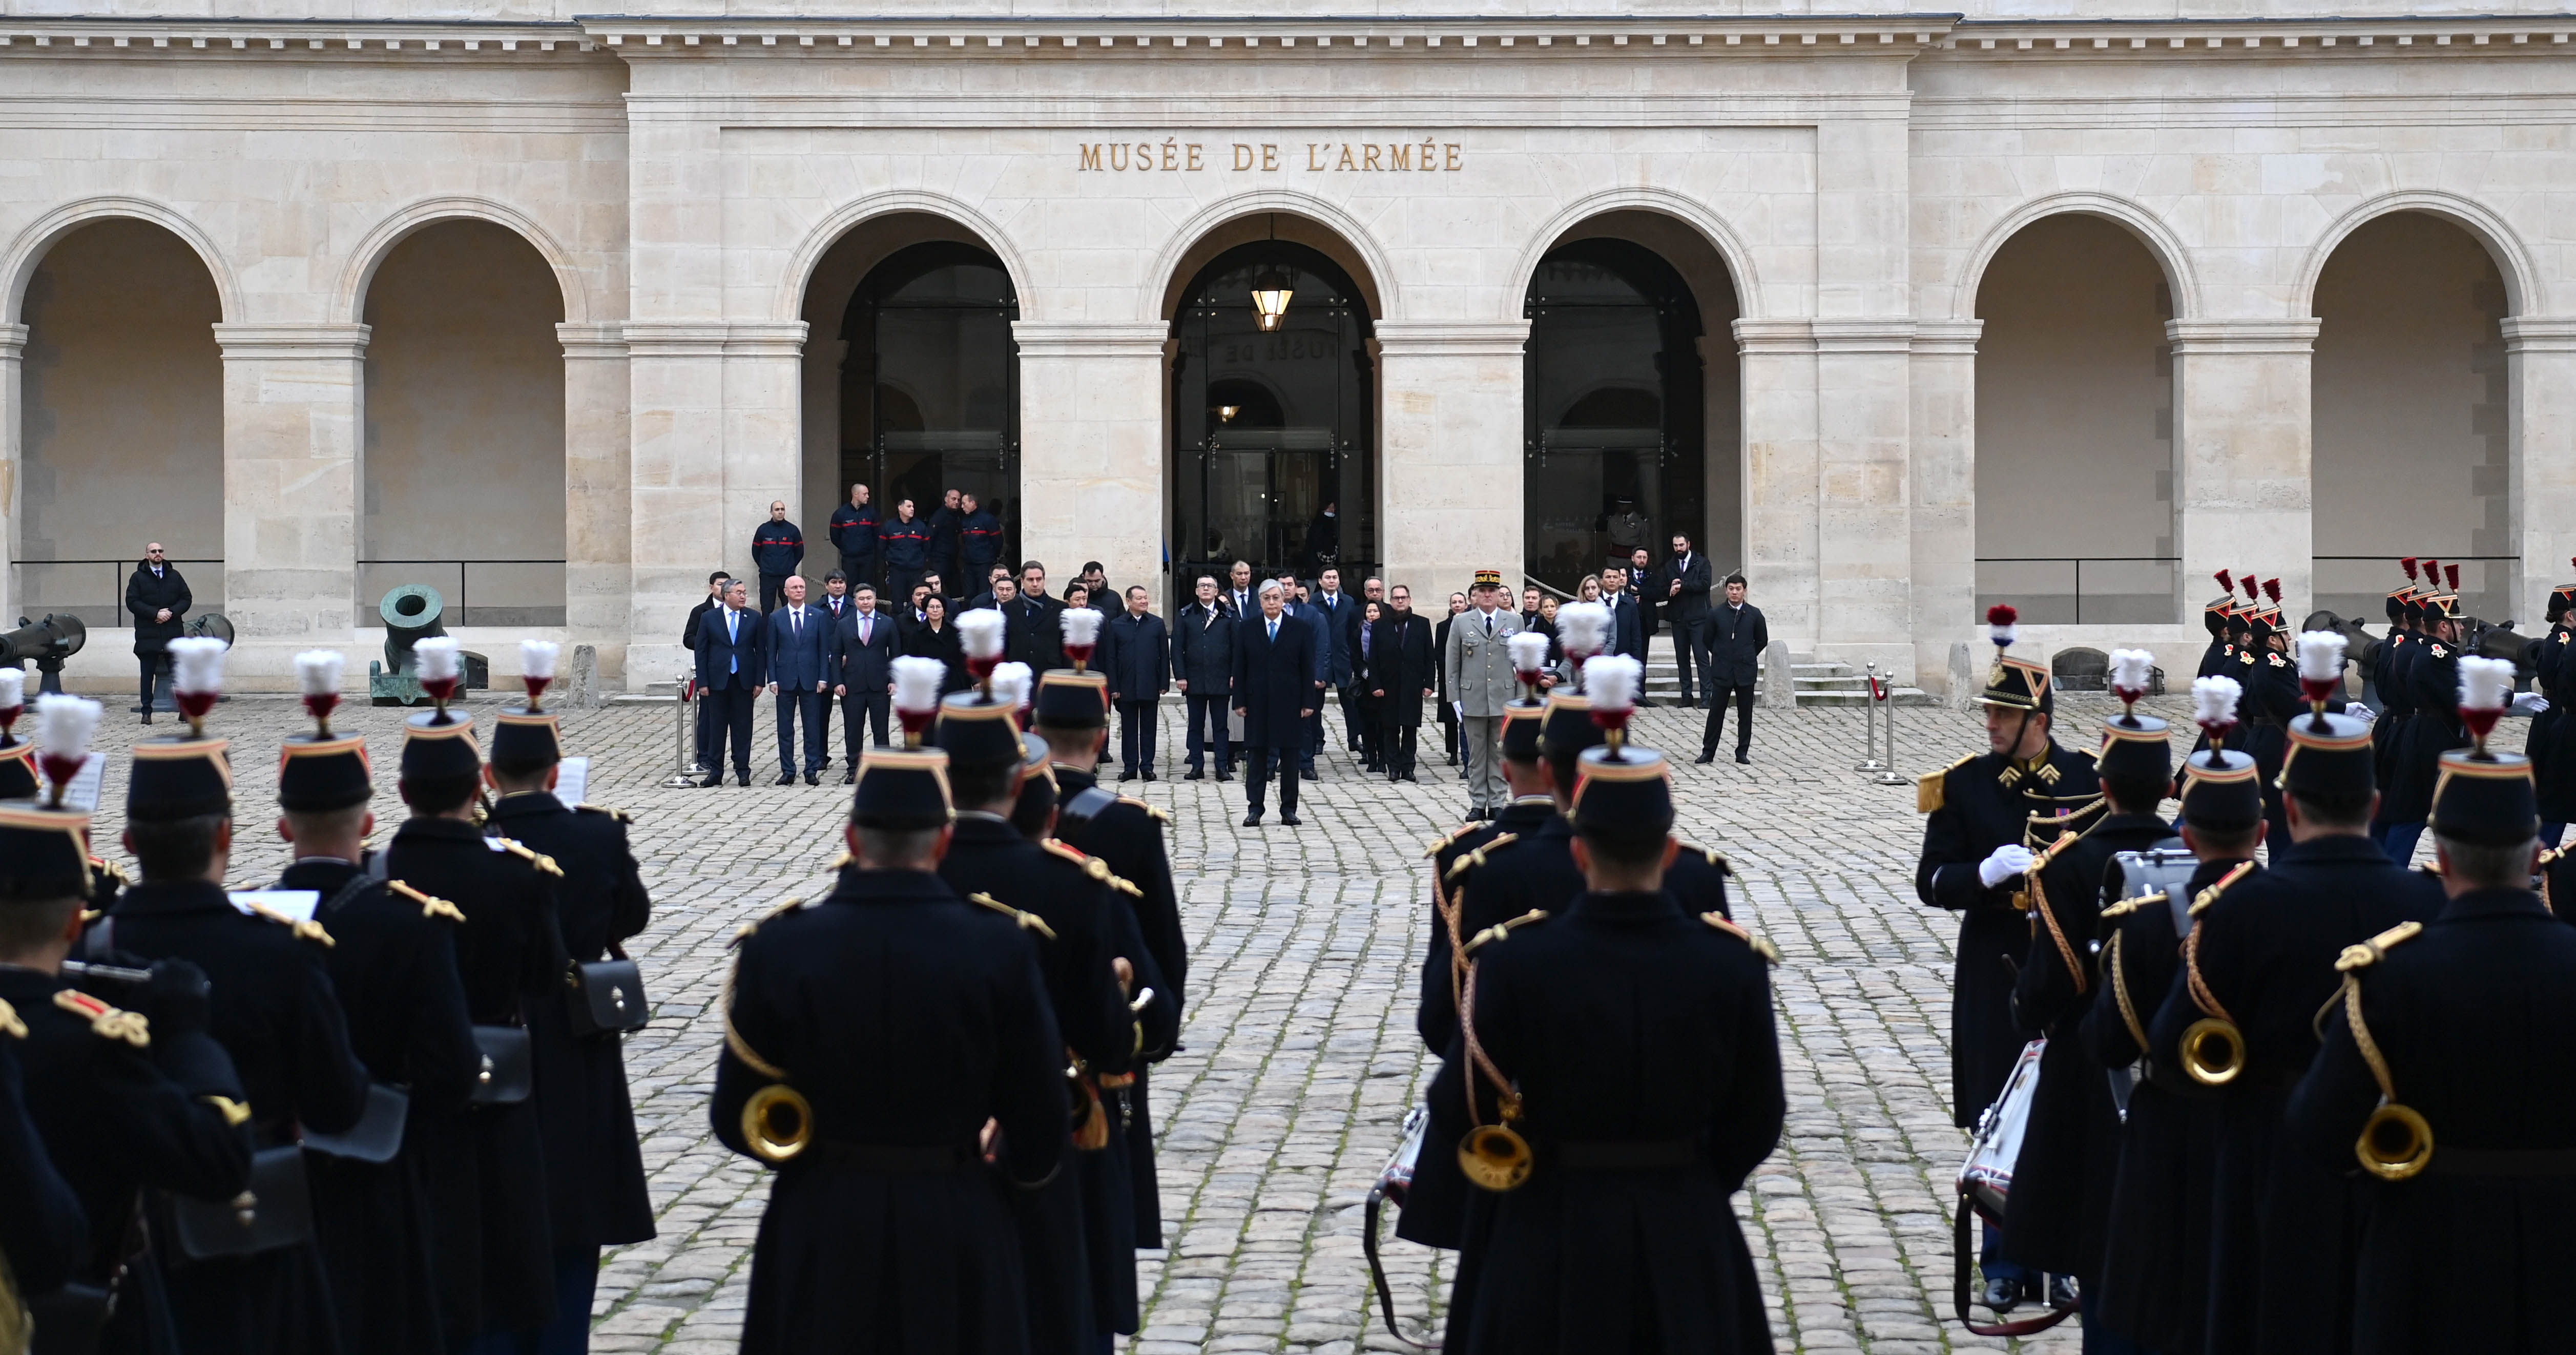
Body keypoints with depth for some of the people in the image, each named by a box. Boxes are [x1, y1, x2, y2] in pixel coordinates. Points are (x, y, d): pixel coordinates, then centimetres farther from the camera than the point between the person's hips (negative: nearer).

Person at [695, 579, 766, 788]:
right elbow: (701, 651, 2)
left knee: (743, 726, 3)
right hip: (718, 680, 0)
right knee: (717, 726, 4)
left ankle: (743, 771, 9)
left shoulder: (754, 618, 4)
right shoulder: (709, 618, 2)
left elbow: (761, 650, 5)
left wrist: (760, 680, -2)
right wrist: (702, 682, -4)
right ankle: (715, 772, 9)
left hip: (744, 680, 0)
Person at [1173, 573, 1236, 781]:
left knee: (1220, 725, 3)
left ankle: (1223, 767, 6)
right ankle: (1197, 766, 10)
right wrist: (1180, 676, -5)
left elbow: (1236, 646, 3)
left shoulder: (1228, 615, 4)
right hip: (1194, 680, 1)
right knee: (1196, 725, 6)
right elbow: (1177, 648, 4)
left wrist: (1235, 674, -5)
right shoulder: (1186, 615, 5)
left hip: (1220, 679, -1)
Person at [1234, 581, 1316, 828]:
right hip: (1257, 703, 1)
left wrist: (1308, 702, -4)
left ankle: (1289, 810, 10)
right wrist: (1240, 702, -1)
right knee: (1256, 758, 2)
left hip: (1290, 704, -1)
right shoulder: (1247, 631, 5)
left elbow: (1307, 669, 2)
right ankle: (1254, 809, 5)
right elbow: (1239, 669, 5)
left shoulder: (1301, 630, 2)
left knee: (1289, 758, 4)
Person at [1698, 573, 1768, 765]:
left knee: (1745, 714, 5)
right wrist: (1722, 656, 10)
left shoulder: (1754, 614, 1)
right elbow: (1708, 639, 11)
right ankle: (1708, 751, 6)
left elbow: (1762, 640, 11)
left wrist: (1747, 657, 11)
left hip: (1746, 671, 1)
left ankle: (1742, 752, 13)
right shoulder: (1716, 614, 0)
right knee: (1716, 713, 1)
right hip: (1722, 671, -1)